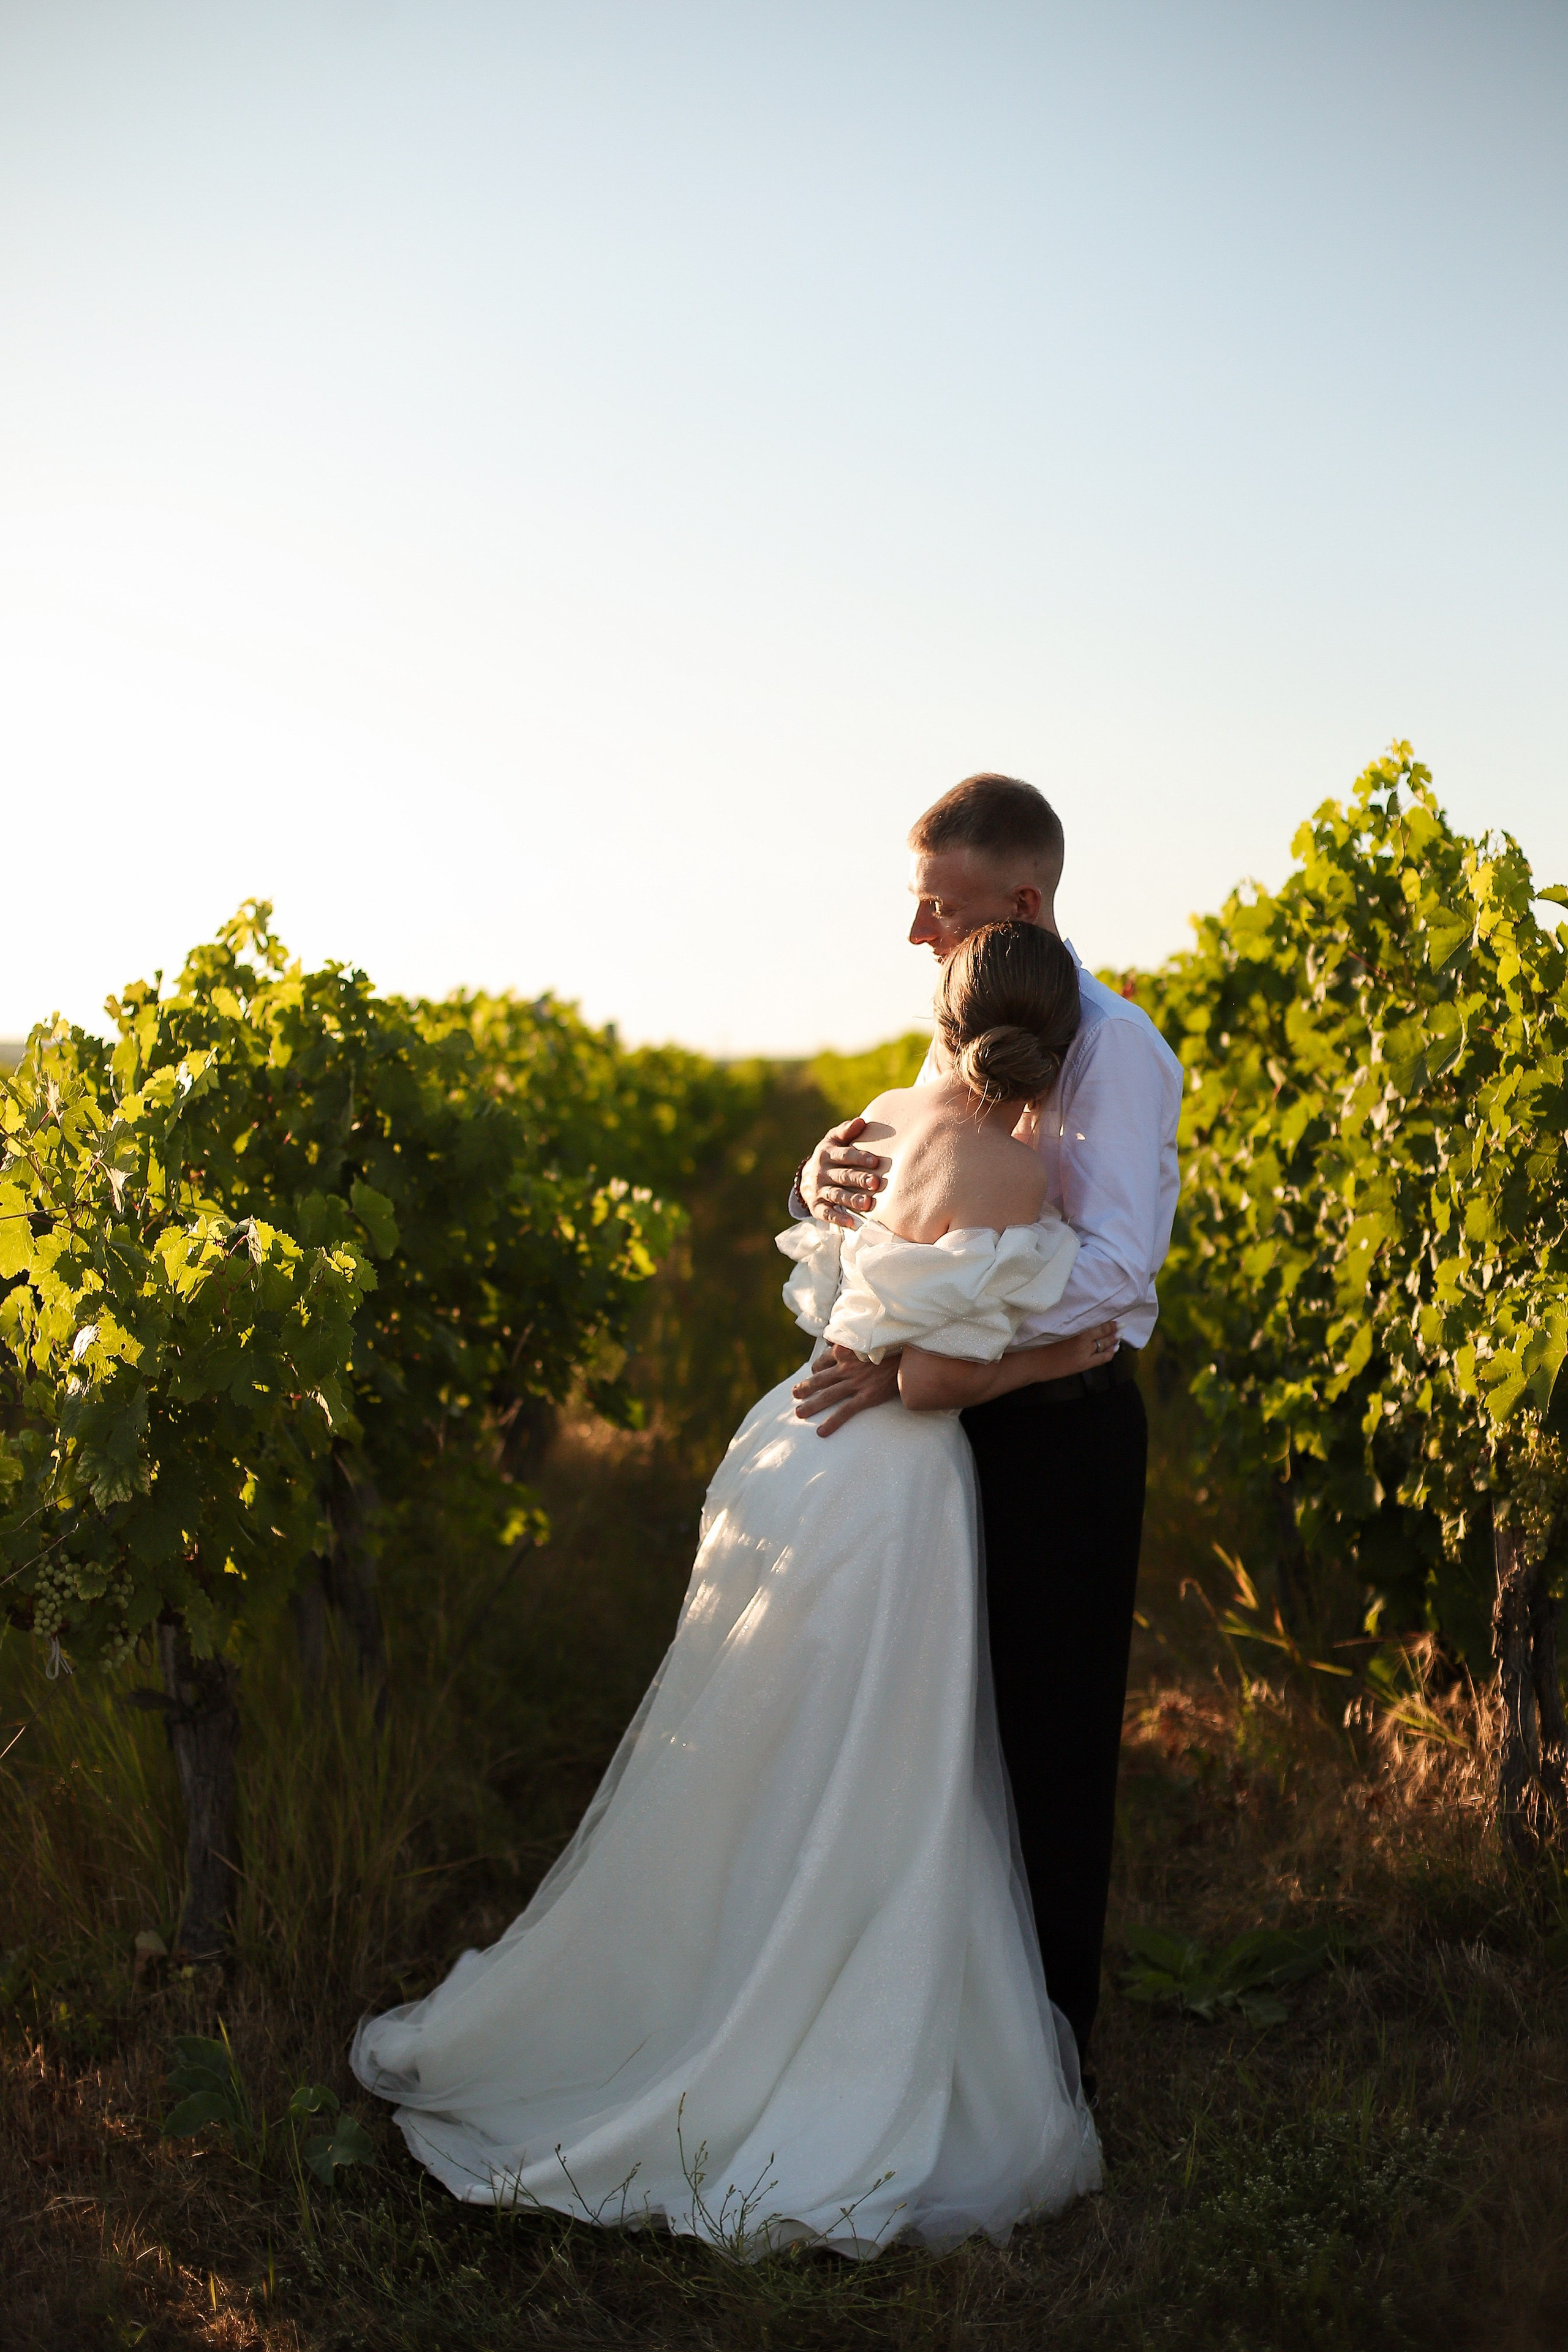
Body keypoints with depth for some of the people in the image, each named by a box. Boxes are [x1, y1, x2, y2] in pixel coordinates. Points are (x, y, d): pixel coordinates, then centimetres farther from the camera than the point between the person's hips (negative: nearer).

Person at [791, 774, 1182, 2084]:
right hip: (969, 1421, 8)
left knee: (1046, 1746, 3)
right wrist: (829, 1179, -12)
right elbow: (902, 1205, 13)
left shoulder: (1113, 1046, -15)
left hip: (1063, 1432, -8)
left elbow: (1113, 1265, -27)